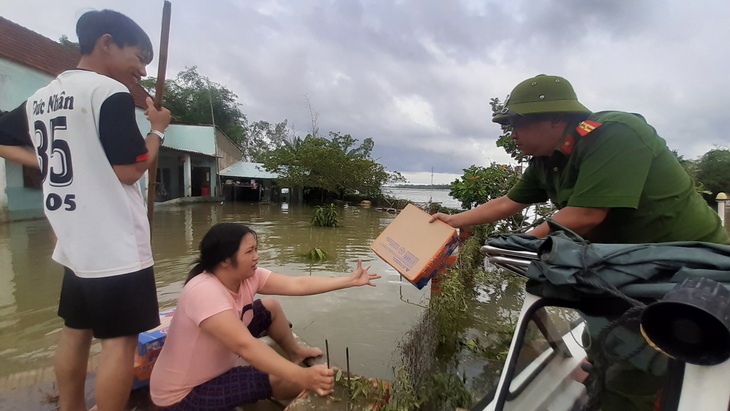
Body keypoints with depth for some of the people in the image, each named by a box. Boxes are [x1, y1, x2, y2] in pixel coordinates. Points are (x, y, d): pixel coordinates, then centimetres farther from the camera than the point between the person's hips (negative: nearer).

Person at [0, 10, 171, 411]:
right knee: (121, 339, 0)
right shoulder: (110, 92, -12)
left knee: (76, 331, 19)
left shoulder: (39, 98, 13)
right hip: (116, 245, -8)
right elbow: (129, 169, -15)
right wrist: (157, 129, -2)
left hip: (75, 242, 9)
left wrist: (51, 162, 19)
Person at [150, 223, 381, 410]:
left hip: (217, 363, 8)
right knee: (288, 381, -21)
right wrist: (303, 377, -48)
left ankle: (296, 354, 24)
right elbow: (245, 345, -43)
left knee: (270, 308, 3)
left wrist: (350, 281, -13)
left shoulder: (248, 276, -11)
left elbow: (298, 284, -12)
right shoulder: (204, 292, -35)